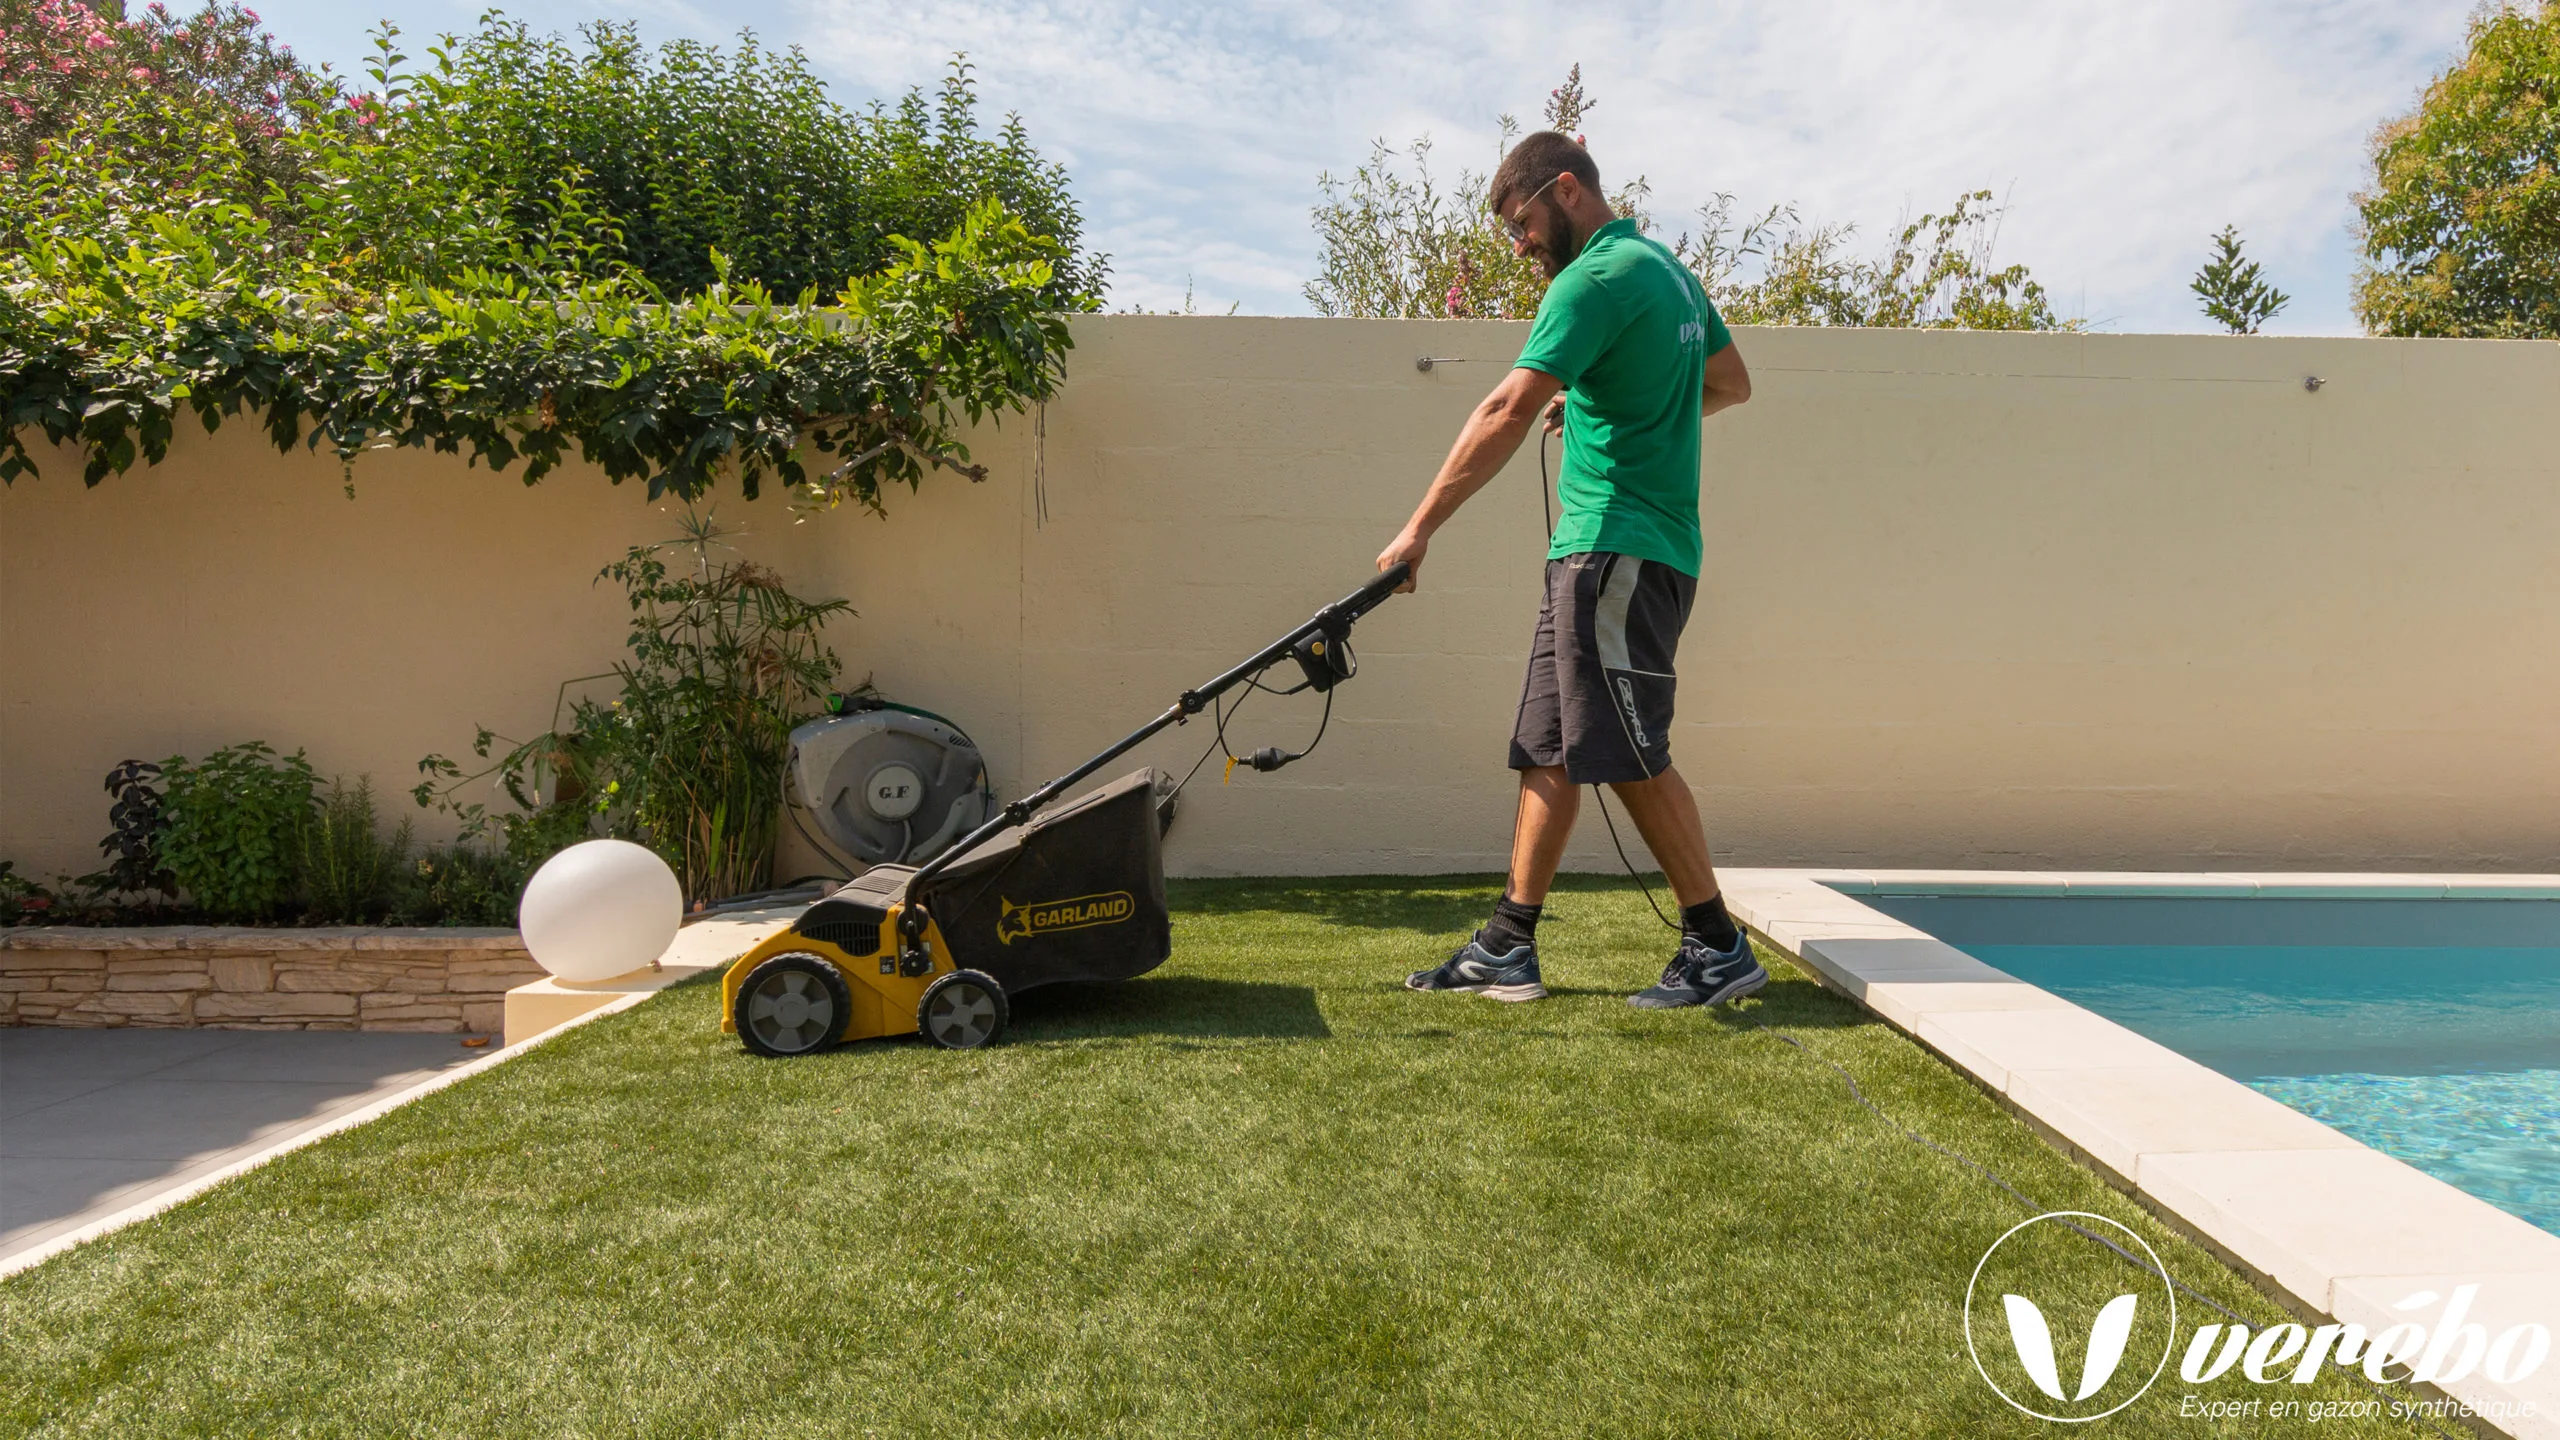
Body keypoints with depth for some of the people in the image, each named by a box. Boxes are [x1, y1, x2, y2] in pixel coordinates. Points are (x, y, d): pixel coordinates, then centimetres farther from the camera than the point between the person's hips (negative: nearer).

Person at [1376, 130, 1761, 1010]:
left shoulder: (1598, 277, -11)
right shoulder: (1666, 267, 20)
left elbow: (1508, 412, -20)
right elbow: (1731, 385, 30)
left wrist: (1420, 528, -18)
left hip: (1620, 549, -10)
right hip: (1597, 552, 10)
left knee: (1631, 756, -7)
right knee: (1550, 749, 7)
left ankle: (1718, 948, 3)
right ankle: (1507, 950, 10)